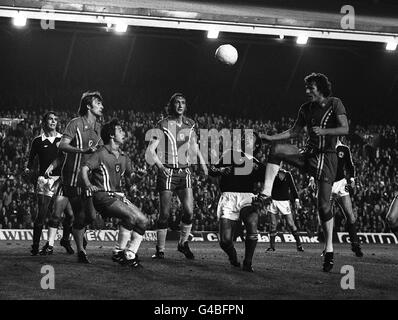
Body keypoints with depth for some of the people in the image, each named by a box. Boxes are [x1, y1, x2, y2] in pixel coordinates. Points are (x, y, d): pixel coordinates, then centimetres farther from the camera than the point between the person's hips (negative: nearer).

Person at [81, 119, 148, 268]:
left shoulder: (123, 157, 17)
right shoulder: (101, 154, -5)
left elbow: (129, 174, 22)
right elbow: (84, 168, -11)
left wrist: (135, 176, -2)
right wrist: (88, 184, -28)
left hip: (118, 196, 8)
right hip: (103, 196, -8)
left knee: (143, 221, -6)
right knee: (130, 216, -27)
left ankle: (130, 254, -1)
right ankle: (119, 252, -14)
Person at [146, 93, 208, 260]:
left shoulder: (189, 124, 7)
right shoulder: (163, 125, -8)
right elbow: (150, 150, -11)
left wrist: (202, 162, 23)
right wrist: (160, 166, -24)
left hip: (184, 172, 4)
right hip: (167, 172, -4)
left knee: (189, 211, -6)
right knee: (164, 213, -3)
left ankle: (183, 243, 14)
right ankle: (160, 250, 6)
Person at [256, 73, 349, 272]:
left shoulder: (335, 104, -4)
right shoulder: (306, 108, 9)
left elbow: (345, 130, -12)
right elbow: (294, 132, 16)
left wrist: (323, 131, -26)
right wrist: (271, 137, 5)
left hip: (327, 158, -4)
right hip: (308, 154, 4)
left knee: (324, 205, -7)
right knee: (277, 149, -22)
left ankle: (329, 249, 4)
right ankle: (266, 193, -25)